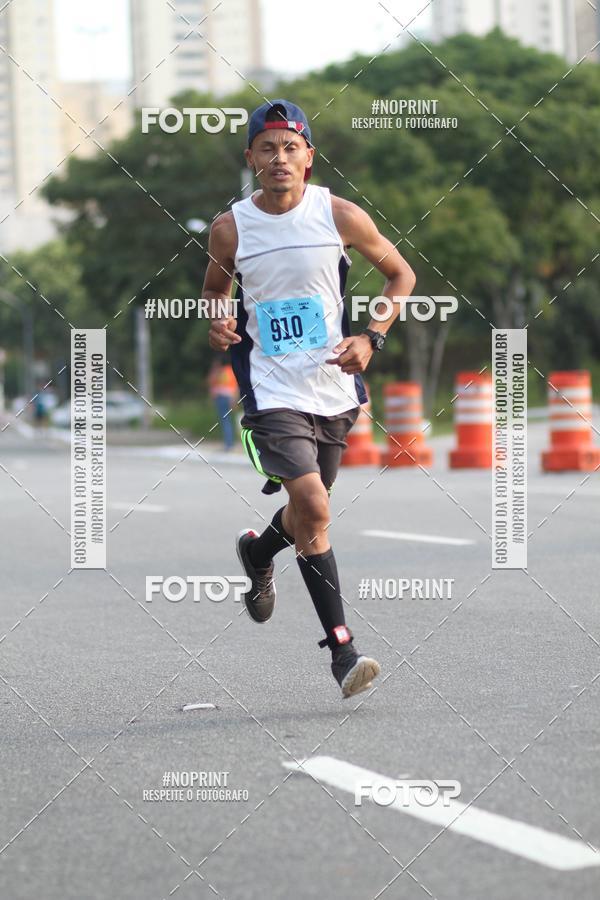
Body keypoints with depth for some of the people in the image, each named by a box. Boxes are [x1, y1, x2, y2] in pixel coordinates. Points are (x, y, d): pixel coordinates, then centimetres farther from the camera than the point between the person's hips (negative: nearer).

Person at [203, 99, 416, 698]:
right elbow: (213, 293, 15)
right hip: (273, 392, -2)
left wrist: (371, 339, -5)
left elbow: (401, 274, 8)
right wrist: (216, 328, -7)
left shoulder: (339, 215, -4)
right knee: (313, 508, -19)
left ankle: (257, 551, 53)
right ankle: (342, 651, -13)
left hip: (335, 388, 3)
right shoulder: (230, 228, -3)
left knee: (308, 511, 17)